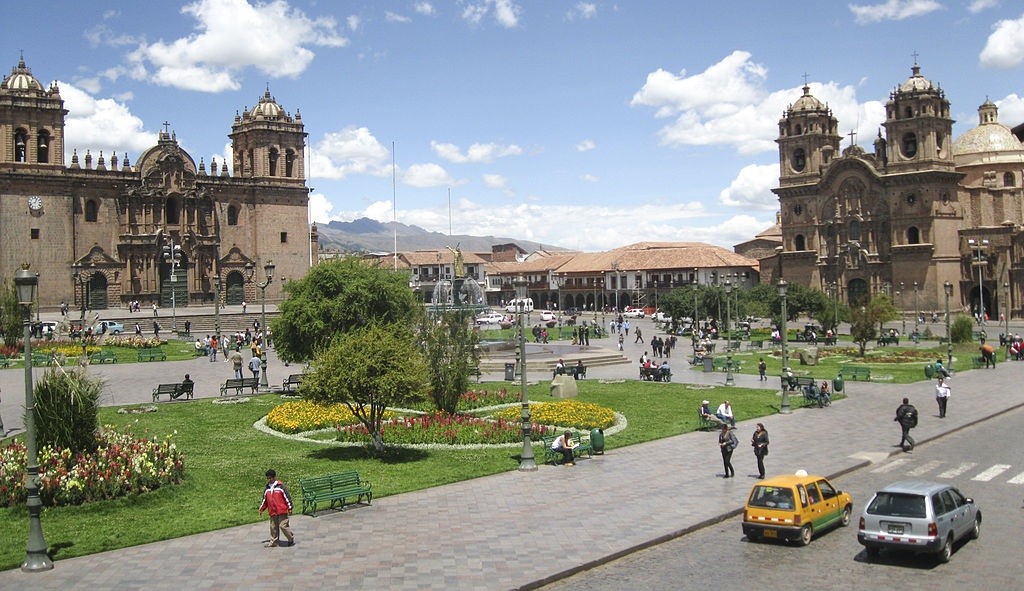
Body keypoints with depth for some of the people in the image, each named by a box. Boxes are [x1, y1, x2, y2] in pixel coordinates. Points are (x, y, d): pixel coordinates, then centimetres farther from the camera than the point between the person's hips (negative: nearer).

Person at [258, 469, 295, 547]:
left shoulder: (280, 486, -6)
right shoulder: (267, 488, 11)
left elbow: (287, 497, -5)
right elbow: (264, 500, 22)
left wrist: (289, 507, -5)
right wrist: (261, 509, 23)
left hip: (282, 511, -6)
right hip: (272, 512, 6)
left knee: (283, 526, -7)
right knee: (273, 527, 9)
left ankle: (291, 539, 9)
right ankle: (274, 542, 18)